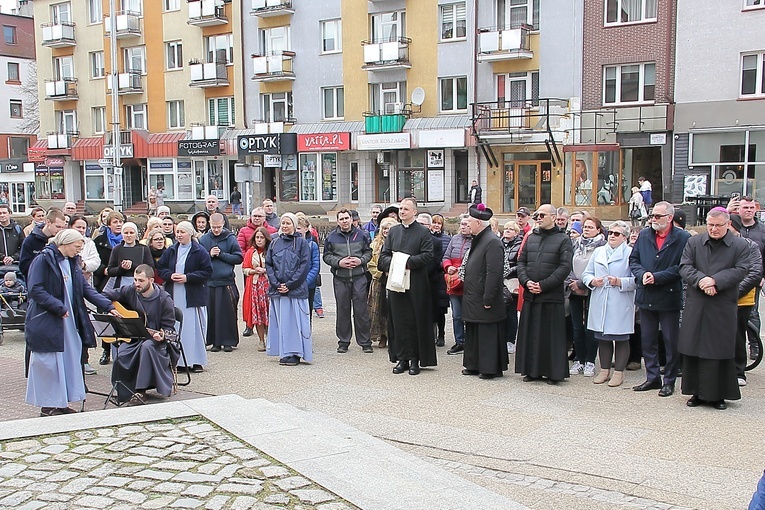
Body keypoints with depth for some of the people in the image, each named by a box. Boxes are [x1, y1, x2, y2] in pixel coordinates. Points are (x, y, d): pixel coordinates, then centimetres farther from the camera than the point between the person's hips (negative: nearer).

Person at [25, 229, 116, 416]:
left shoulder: (72, 263, 13)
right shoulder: (43, 260, -11)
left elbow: (86, 289, 9)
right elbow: (35, 290, -18)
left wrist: (108, 306, -1)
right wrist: (59, 307, -21)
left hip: (69, 322, 8)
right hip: (47, 322, -8)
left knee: (69, 360, 8)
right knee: (49, 363, -2)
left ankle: (61, 403, 17)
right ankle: (48, 406, 7)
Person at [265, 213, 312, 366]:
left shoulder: (302, 243, 1)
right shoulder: (274, 243, 12)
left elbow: (305, 266, -6)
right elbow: (268, 264, 8)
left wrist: (290, 284, -12)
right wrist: (276, 284, -6)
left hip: (296, 289, -4)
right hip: (277, 289, 4)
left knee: (294, 319, -3)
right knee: (280, 320, 5)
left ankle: (295, 353, 2)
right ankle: (284, 353, 11)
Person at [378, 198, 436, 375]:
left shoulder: (424, 232, -1)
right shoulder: (393, 231, 14)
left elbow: (428, 256, -10)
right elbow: (383, 255, 11)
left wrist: (407, 262, -16)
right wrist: (392, 263, -9)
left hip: (416, 285, -4)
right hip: (396, 283, 4)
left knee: (416, 321, 0)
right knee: (399, 321, 6)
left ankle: (415, 360, 7)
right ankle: (402, 358, 13)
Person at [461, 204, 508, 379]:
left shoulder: (492, 242, -18)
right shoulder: (478, 240, 13)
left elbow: (494, 273, -23)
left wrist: (488, 299, -23)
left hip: (484, 300, -10)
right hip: (473, 299, 10)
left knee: (487, 335, -1)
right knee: (473, 334, 16)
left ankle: (490, 368, 7)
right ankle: (475, 365, 25)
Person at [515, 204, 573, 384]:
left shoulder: (563, 239, -1)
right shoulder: (531, 237, 14)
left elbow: (565, 267, -10)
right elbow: (521, 261, 12)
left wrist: (543, 285, -14)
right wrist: (526, 281, -6)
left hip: (552, 296, -5)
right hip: (530, 295, 5)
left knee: (552, 335, -1)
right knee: (530, 333, 8)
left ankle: (553, 373, 8)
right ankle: (532, 370, 18)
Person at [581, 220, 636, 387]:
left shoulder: (631, 253, -3)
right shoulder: (598, 252, 14)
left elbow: (636, 279, -9)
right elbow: (586, 273, 13)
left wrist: (620, 282, -22)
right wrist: (592, 281, -7)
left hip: (620, 304, -5)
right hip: (600, 303, 5)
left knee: (621, 339, 4)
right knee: (602, 338, 11)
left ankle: (619, 372, 13)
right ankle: (604, 370, 21)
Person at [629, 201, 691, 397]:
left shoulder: (683, 238, -7)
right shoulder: (644, 235, 8)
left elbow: (682, 267, -13)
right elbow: (633, 260, 9)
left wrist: (657, 277, -18)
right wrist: (642, 274, -11)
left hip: (670, 297, -5)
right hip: (646, 297, 5)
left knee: (671, 341, 5)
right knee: (647, 340, 12)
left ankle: (669, 381, 16)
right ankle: (652, 377, 23)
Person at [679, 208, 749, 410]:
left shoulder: (740, 246, 3)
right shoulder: (694, 242, 8)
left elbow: (740, 270, -7)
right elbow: (685, 267, 0)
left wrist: (715, 280, -19)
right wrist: (701, 280, -17)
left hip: (723, 309, -2)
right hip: (696, 305, 2)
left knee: (721, 351, 2)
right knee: (694, 349, 5)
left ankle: (718, 394, 12)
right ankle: (697, 392, 15)